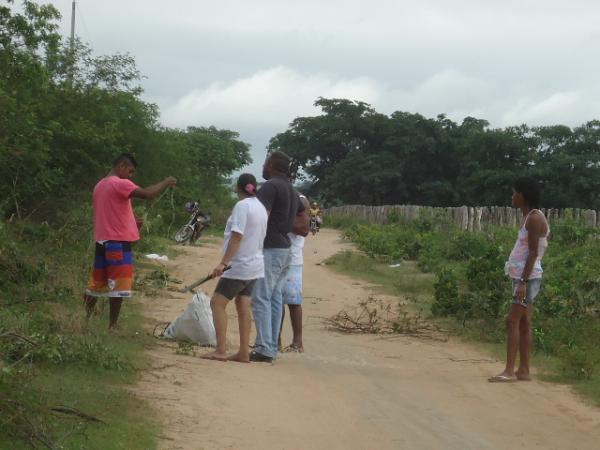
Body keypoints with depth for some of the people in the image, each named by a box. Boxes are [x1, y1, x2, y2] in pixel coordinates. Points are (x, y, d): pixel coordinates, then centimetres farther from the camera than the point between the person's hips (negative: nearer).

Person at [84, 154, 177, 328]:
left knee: (96, 285, 11)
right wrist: (166, 182, -9)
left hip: (102, 241, 9)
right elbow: (147, 194, -23)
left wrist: (131, 222, 17)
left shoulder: (100, 185, 17)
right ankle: (112, 326, -2)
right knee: (117, 286, -4)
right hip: (118, 242, -9)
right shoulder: (120, 184, -12)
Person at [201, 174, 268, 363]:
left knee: (217, 303, -4)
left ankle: (220, 350, -10)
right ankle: (244, 352, 8)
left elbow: (237, 237, -21)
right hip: (255, 266, 9)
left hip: (239, 265, -9)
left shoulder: (242, 206, -14)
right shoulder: (261, 207, 11)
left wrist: (223, 263, -23)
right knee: (243, 306, 10)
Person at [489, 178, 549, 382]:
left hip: (528, 277, -10)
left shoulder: (534, 218, -13)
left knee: (512, 321, -13)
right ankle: (523, 370, 9)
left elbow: (533, 253, -18)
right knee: (523, 323, 8)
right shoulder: (528, 218, 17)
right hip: (522, 276, 10)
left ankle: (509, 370, -15)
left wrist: (523, 282, -22)